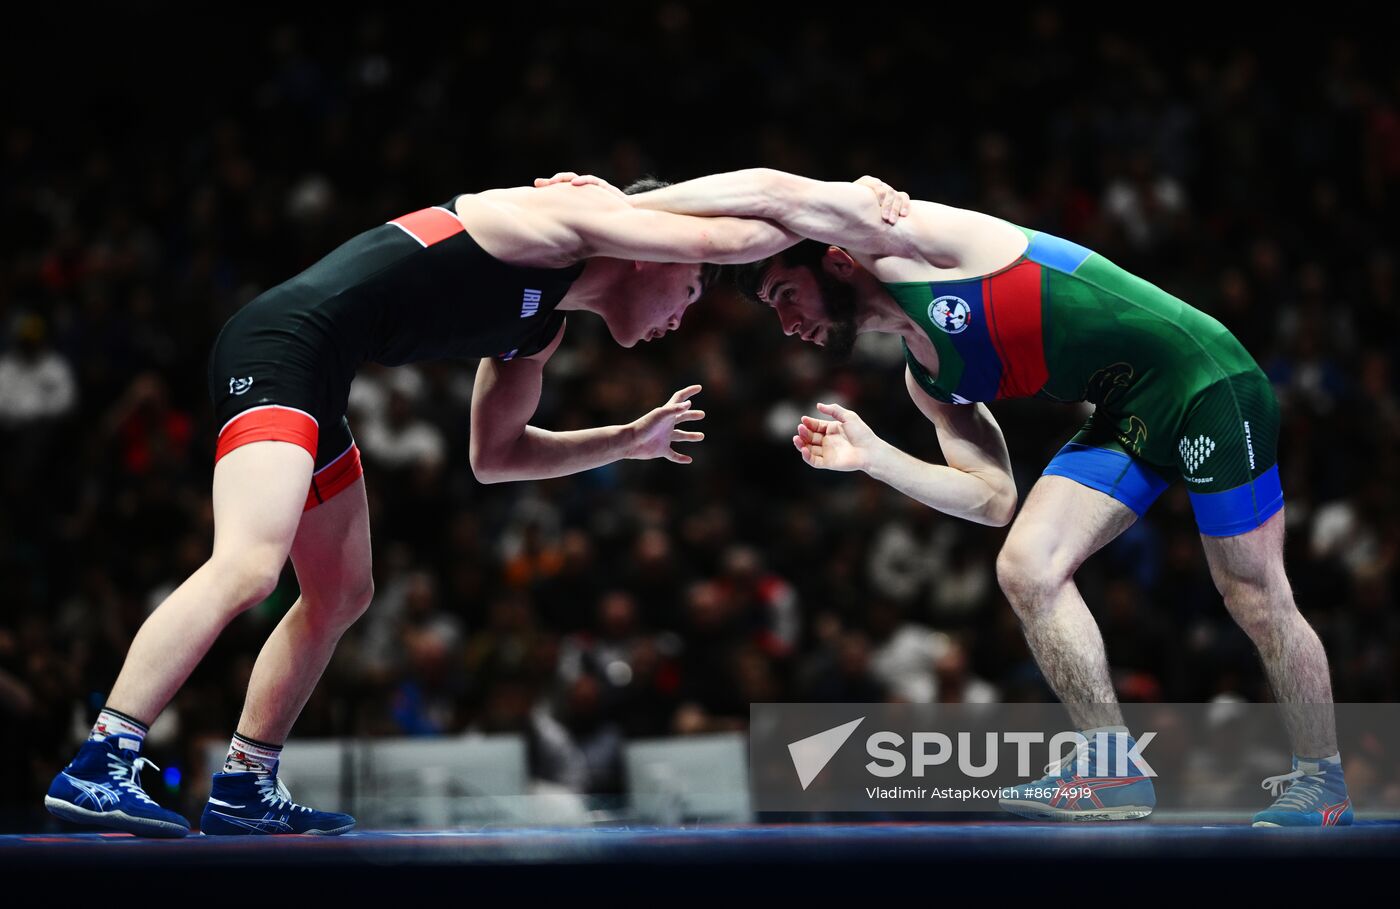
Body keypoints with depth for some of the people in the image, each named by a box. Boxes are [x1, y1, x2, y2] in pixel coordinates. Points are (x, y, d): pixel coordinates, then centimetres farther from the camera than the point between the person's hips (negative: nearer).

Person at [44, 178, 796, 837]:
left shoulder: (539, 332, 23)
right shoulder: (567, 218, -3)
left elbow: (495, 454, 33)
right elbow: (725, 238, -11)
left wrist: (630, 440, 31)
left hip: (312, 386, 11)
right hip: (279, 347, -11)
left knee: (342, 594, 15)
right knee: (247, 568, -23)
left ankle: (243, 789, 20)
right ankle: (96, 770, -27)